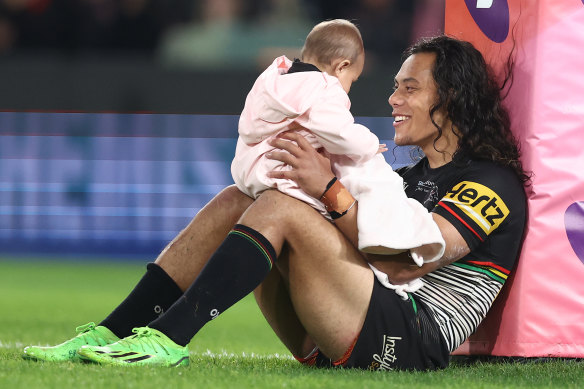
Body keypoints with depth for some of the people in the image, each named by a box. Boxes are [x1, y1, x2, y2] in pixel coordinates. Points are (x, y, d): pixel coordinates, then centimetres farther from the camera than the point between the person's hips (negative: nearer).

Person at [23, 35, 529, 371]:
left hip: (410, 343, -9)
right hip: (332, 348, 9)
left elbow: (401, 264, -16)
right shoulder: (411, 178, 29)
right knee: (235, 201, 2)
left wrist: (330, 188, -20)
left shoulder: (494, 184, -1)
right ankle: (109, 336, -9)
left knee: (278, 207, -22)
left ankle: (167, 339, -27)